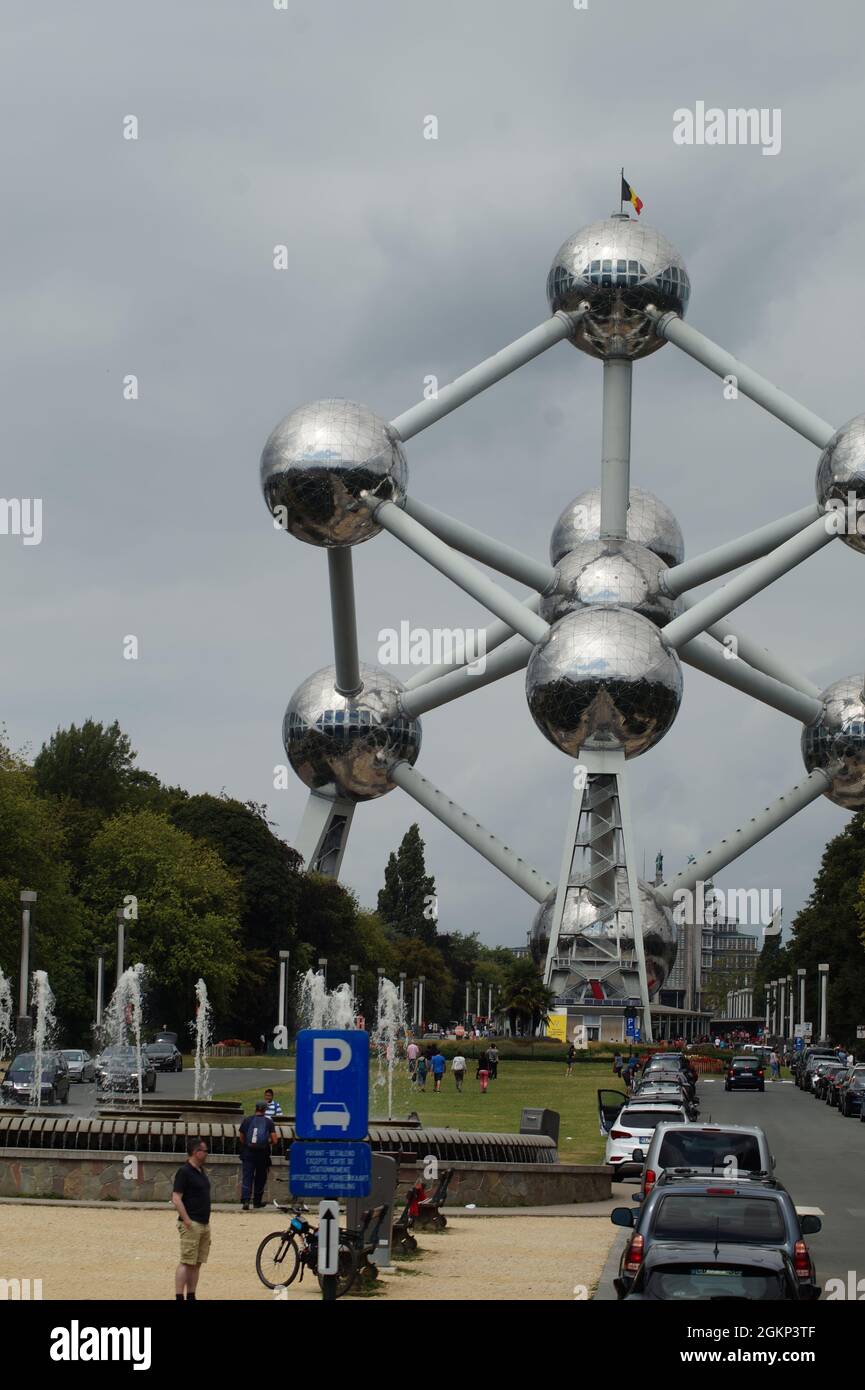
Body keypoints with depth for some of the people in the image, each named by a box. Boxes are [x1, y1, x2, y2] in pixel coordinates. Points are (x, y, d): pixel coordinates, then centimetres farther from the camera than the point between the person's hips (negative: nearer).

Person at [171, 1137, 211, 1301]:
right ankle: (179, 1298, -10)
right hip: (191, 1224, -9)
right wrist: (187, 1221, -21)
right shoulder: (184, 1172, -12)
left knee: (197, 1264, 9)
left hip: (204, 1224, 9)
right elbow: (176, 1199, -17)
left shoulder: (201, 1171, 16)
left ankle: (191, 1297, 13)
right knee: (186, 1262, -10)